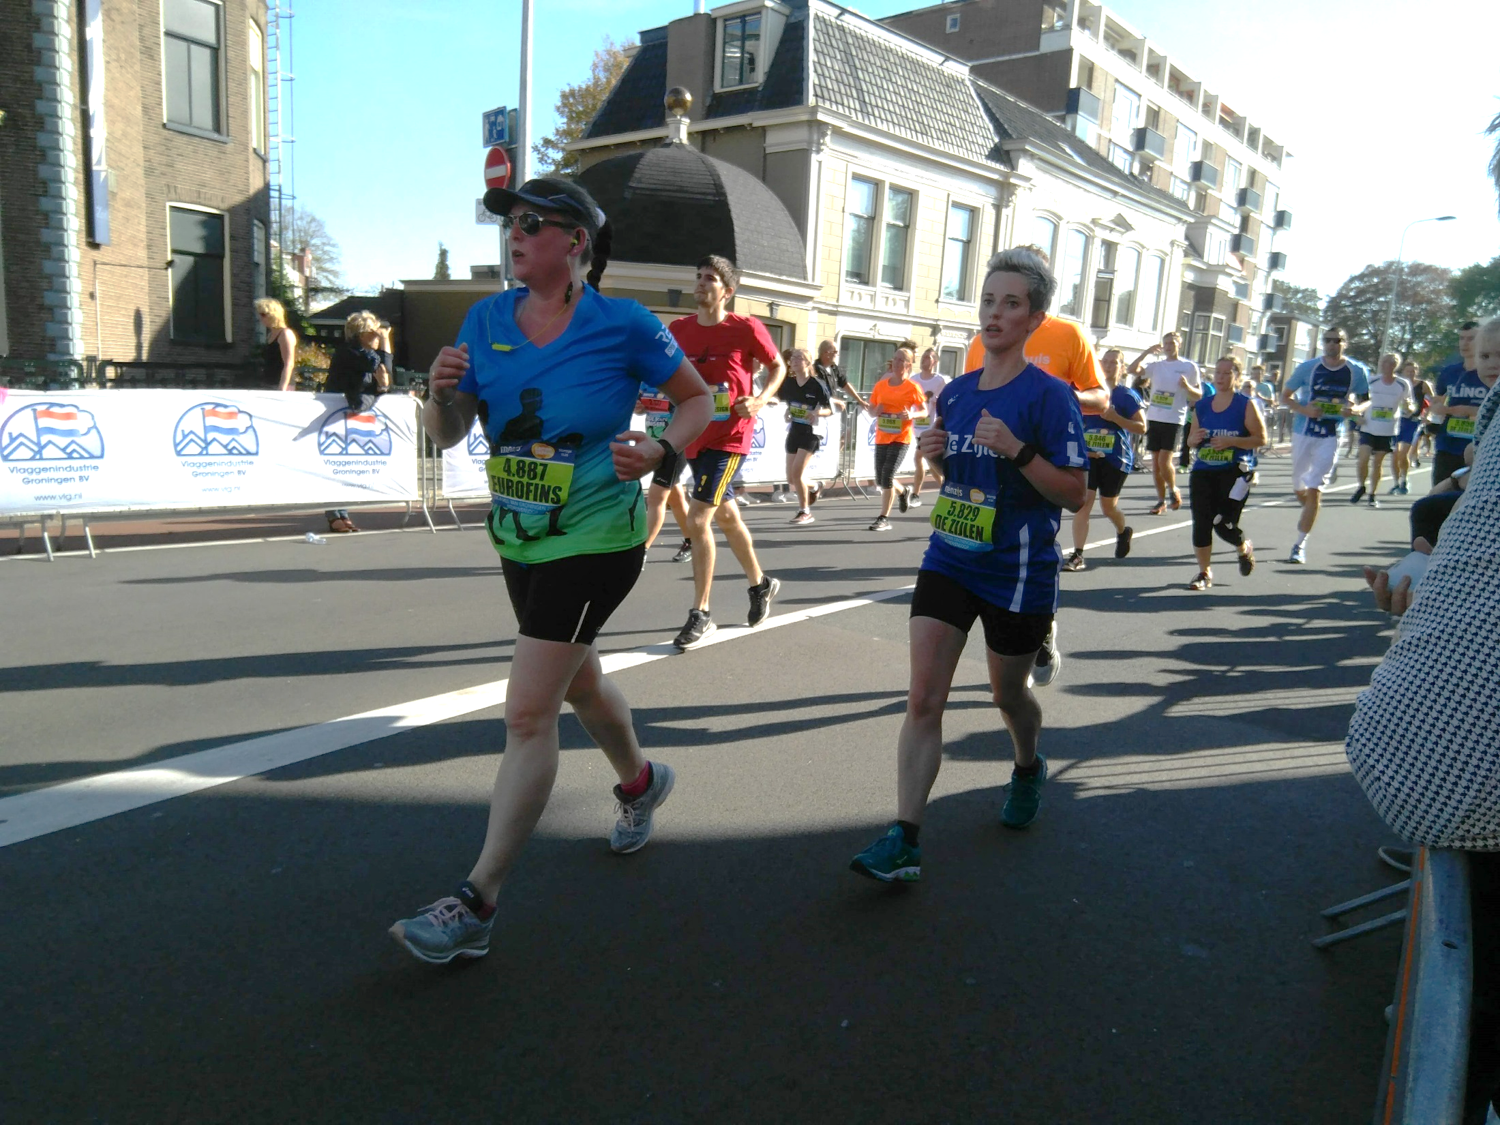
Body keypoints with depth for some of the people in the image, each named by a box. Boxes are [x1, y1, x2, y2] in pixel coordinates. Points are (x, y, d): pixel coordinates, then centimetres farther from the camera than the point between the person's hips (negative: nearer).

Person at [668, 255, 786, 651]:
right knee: (726, 515, 20)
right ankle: (760, 584, 43)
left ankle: (701, 615, -2)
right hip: (694, 437, 6)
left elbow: (778, 366, 3)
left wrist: (760, 400, -13)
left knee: (697, 521, -14)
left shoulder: (746, 328, -9)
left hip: (729, 439, -6)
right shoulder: (678, 329, 4)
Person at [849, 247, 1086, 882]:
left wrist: (1017, 450, -25)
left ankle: (1028, 769, 50)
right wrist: (934, 453, -3)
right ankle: (904, 841, -3)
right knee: (923, 699, -6)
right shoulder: (955, 392, 7)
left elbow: (1075, 495, -12)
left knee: (1008, 693, 16)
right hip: (949, 560, 4)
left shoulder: (1049, 396, -11)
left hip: (1018, 573, -4)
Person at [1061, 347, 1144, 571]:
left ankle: (1123, 532, 44)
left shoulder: (1127, 396, -3)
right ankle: (1077, 556, -8)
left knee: (1108, 506, 10)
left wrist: (1115, 417, -17)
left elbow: (1142, 427, -6)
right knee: (1082, 503, -9)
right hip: (1088, 456, 2)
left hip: (1115, 459, -2)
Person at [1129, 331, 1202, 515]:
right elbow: (1132, 370, 0)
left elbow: (1199, 396, 3)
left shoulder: (1190, 367, 1)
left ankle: (1173, 490, 13)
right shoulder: (1156, 365, 10)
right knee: (1155, 462, 6)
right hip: (1154, 418, 4)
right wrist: (1146, 352, -6)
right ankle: (1161, 501, 16)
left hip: (1174, 420, -4)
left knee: (1164, 460, -13)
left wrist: (1187, 387, -16)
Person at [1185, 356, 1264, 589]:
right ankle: (1205, 572, 12)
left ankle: (1245, 548, 28)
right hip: (1203, 471, 4)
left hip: (1236, 471, -4)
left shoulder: (1246, 405, -1)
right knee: (1201, 523, -3)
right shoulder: (1202, 406, 11)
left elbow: (1261, 439, -5)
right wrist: (1194, 439, -5)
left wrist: (1231, 441, -18)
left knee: (1224, 524, -8)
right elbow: (1191, 440, 18)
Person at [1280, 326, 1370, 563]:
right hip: (1304, 432, 2)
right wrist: (1303, 409, -15)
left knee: (1314, 489, -9)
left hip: (1331, 436, -2)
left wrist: (1355, 409, -14)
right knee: (1299, 487, 13)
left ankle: (1300, 545, -4)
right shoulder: (1308, 367, -1)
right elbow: (1285, 396, 4)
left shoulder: (1357, 371, -2)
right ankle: (1311, 513, 45)